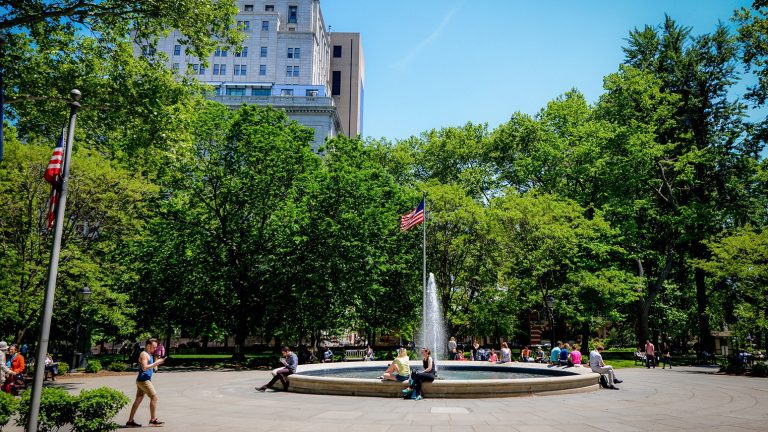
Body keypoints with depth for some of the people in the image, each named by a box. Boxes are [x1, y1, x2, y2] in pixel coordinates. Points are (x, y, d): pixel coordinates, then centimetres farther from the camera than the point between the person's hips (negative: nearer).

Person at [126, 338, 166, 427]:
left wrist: (158, 362, 10)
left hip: (143, 381, 10)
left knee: (138, 400, 10)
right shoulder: (144, 354, -12)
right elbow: (144, 367, -23)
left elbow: (154, 368, 23)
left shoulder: (149, 354, 18)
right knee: (154, 397, -8)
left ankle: (130, 421, 13)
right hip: (143, 380, -10)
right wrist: (156, 363, -20)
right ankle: (153, 419, -5)